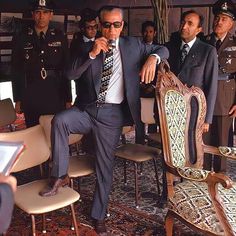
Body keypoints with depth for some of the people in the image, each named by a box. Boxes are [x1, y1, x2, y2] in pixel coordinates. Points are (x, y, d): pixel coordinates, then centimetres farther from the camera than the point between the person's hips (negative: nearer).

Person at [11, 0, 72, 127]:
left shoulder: (60, 38, 5)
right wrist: (17, 100, 4)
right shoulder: (21, 38, 5)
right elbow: (16, 71, 7)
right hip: (30, 101, 0)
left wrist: (68, 99, 3)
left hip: (56, 99, 0)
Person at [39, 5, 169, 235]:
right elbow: (71, 74, -5)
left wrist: (152, 58, -12)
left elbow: (163, 49, 11)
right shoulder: (89, 48, 7)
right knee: (59, 120, -30)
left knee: (105, 166, 6)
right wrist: (92, 53, -19)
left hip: (112, 114, -1)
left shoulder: (133, 45, 7)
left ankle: (99, 216, 22)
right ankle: (59, 175, -13)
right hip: (87, 109, 1)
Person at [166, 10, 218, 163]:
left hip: (193, 111, -3)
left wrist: (207, 118, -7)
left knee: (191, 156, 5)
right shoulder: (170, 46, 7)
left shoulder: (208, 51, -4)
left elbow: (211, 86, -4)